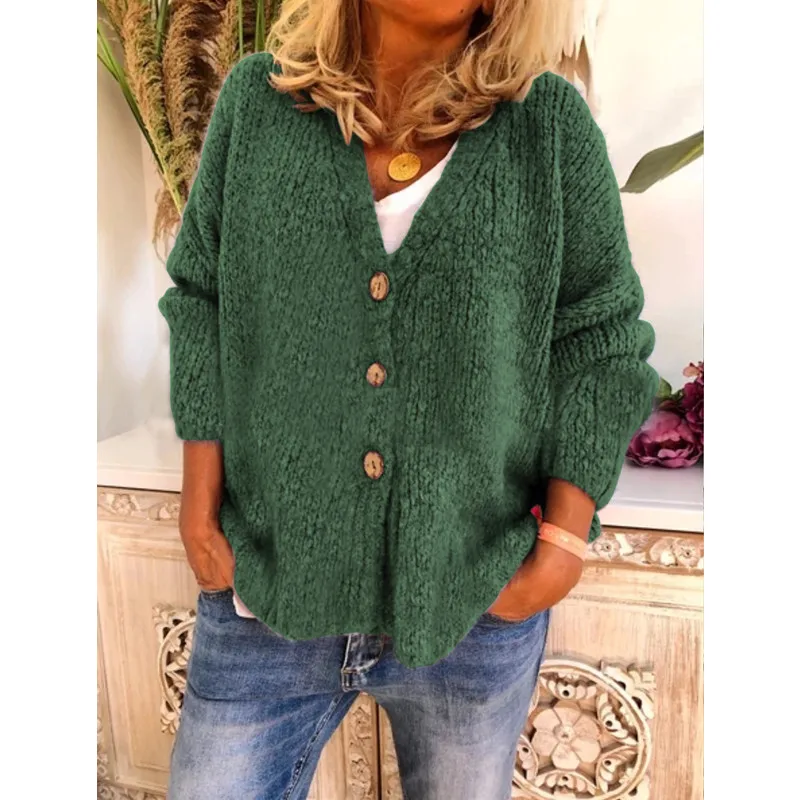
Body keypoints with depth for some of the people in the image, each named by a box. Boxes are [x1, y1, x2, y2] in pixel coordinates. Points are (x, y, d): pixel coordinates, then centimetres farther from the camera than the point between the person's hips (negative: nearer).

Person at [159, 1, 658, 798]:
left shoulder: (552, 122, -2)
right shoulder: (257, 98, 2)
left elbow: (601, 343, 0)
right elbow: (201, 299, 4)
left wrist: (566, 539, -7)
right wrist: (201, 506, -2)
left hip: (479, 606, 1)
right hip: (269, 590, 1)